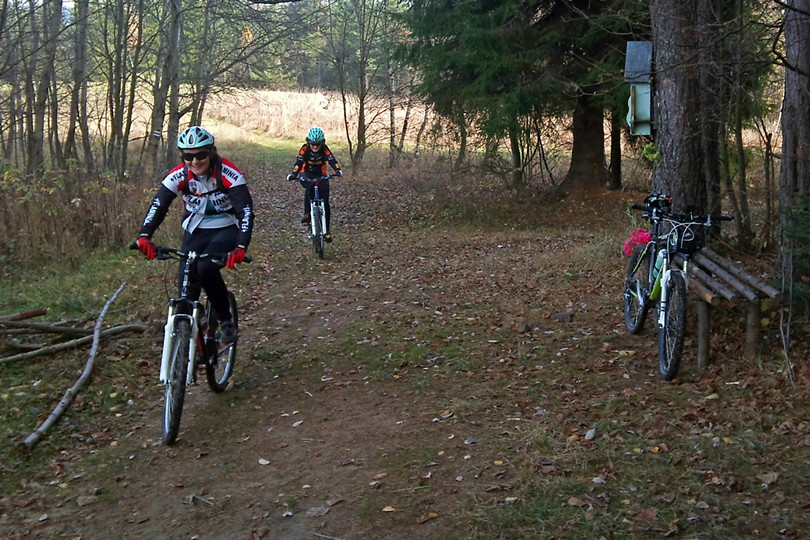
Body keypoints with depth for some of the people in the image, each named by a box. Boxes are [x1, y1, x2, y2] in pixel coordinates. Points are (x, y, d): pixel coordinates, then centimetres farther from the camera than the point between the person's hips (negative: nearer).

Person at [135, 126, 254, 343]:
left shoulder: (227, 173, -21)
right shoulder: (179, 175, -11)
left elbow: (246, 209, -28)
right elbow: (158, 205, -19)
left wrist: (241, 247, -42)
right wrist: (144, 236, -38)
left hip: (226, 230, -3)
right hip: (195, 233, 4)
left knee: (205, 269, -30)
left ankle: (226, 322, -10)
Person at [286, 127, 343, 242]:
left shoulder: (325, 150, -14)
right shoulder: (305, 149, -15)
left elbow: (332, 160, -28)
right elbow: (298, 162, -25)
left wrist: (338, 170, -49)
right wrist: (293, 174, -44)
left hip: (321, 176, 1)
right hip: (306, 174, -1)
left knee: (325, 202, -8)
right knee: (310, 186, -38)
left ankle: (327, 230, 3)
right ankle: (306, 213, -31)